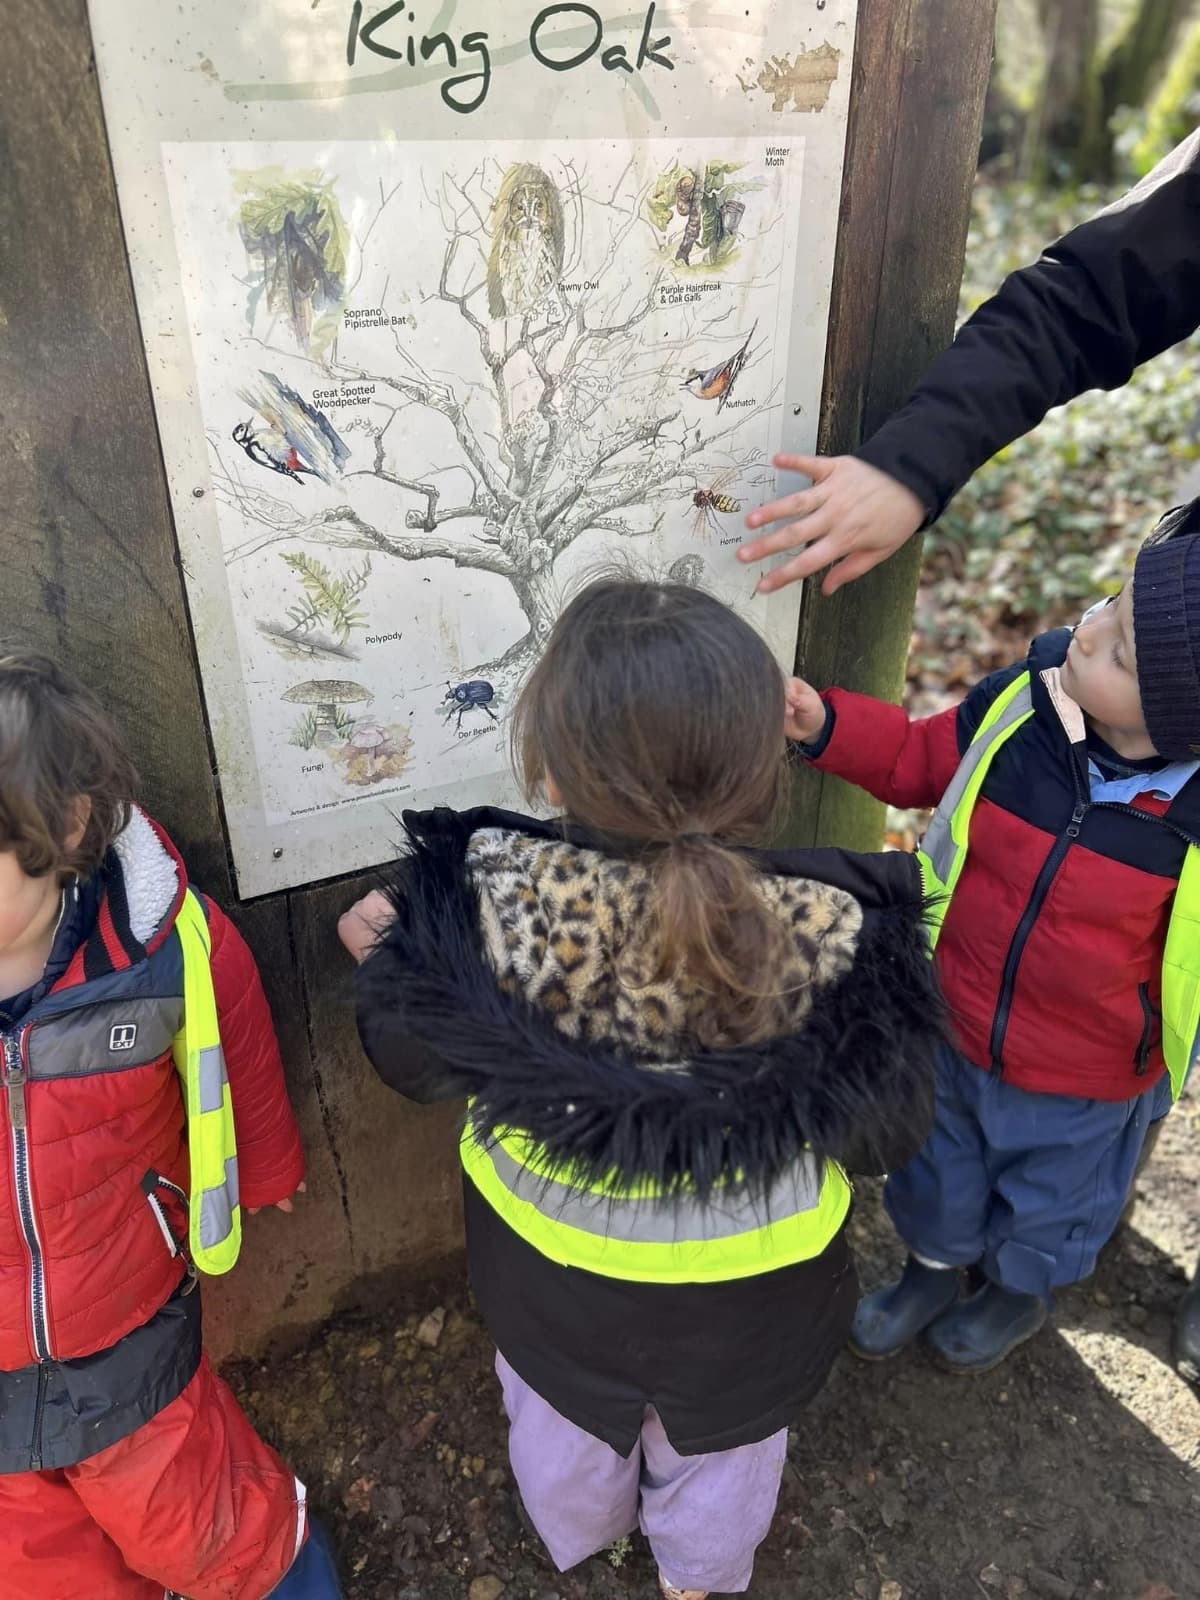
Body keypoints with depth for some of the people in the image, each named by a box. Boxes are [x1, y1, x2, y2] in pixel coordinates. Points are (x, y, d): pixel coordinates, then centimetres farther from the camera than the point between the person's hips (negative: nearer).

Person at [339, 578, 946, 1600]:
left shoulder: (489, 892, -33)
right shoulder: (830, 930, -34)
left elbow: (419, 1064, -15)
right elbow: (882, 1131, -17)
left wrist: (384, 960, 5)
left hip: (549, 1249, 1)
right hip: (747, 1280, 0)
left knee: (565, 1425, 37)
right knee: (718, 1447, 35)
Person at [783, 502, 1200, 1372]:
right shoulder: (1021, 703, -24)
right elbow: (919, 761, -4)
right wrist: (828, 724, -16)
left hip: (1084, 1092, -2)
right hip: (952, 1034, 3)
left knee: (1050, 1200, 30)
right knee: (938, 1168, 31)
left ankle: (1021, 1291, 65)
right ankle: (932, 1267, 64)